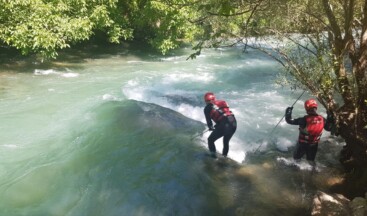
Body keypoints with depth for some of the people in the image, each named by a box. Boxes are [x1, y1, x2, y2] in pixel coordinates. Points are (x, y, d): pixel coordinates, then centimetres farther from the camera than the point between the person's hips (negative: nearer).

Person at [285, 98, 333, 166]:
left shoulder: (304, 120, -30)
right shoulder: (322, 119, -17)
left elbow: (289, 120, -22)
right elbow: (329, 128, 2)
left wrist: (288, 111, -7)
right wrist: (329, 120, 13)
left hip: (302, 144, -4)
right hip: (314, 145, 4)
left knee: (296, 158, 20)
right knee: (311, 160, 27)